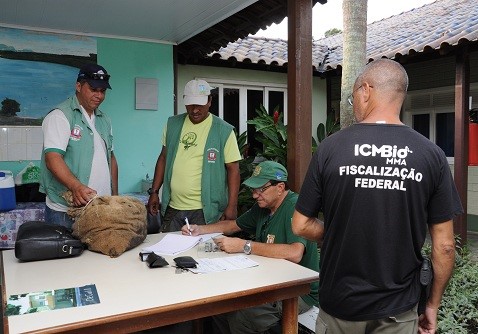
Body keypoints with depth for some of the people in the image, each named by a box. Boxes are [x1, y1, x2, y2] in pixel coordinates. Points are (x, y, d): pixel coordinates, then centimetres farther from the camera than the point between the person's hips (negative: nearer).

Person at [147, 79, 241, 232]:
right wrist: (154, 192, 11)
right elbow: (163, 158, 14)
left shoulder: (224, 131, -6)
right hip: (172, 207, 4)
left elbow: (233, 169, -6)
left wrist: (232, 206, -11)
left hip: (205, 211, -3)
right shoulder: (172, 124, 6)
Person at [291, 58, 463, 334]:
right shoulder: (431, 154, -9)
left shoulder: (331, 148, -12)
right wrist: (433, 305, 7)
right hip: (398, 311, 1)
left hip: (340, 304, 0)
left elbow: (301, 226, -6)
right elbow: (444, 245, -5)